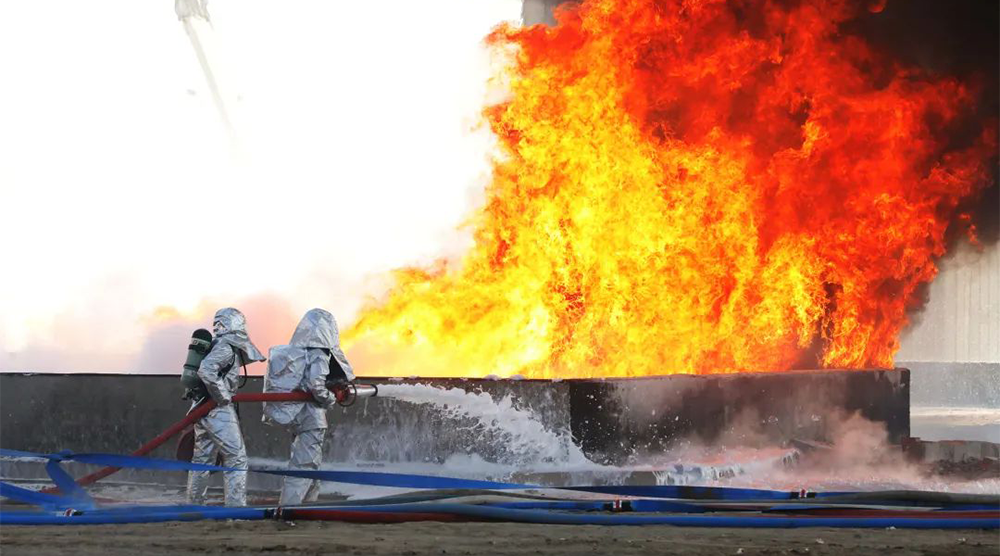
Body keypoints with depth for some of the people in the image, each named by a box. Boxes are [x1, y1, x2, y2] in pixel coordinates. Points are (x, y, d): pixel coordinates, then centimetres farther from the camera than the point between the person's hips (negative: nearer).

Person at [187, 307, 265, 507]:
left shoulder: (223, 346, 15)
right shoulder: (226, 347, -13)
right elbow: (206, 370, -27)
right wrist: (223, 395, -21)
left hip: (203, 408, 9)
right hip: (218, 409, -9)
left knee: (203, 458, 14)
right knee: (236, 458, -6)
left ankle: (194, 505, 18)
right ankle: (236, 505, -9)